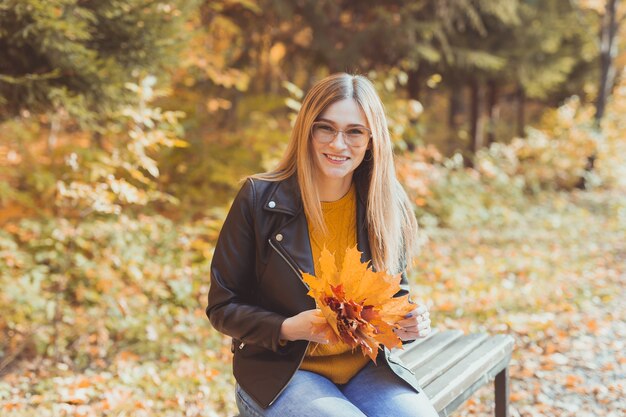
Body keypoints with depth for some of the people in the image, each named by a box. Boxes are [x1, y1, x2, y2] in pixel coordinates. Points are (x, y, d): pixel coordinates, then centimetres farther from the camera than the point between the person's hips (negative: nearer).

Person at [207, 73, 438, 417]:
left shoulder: (388, 207, 1)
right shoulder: (259, 199, -9)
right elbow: (222, 306, -5)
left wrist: (408, 324, -9)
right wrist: (287, 329, -22)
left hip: (365, 366, 4)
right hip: (279, 371, -3)